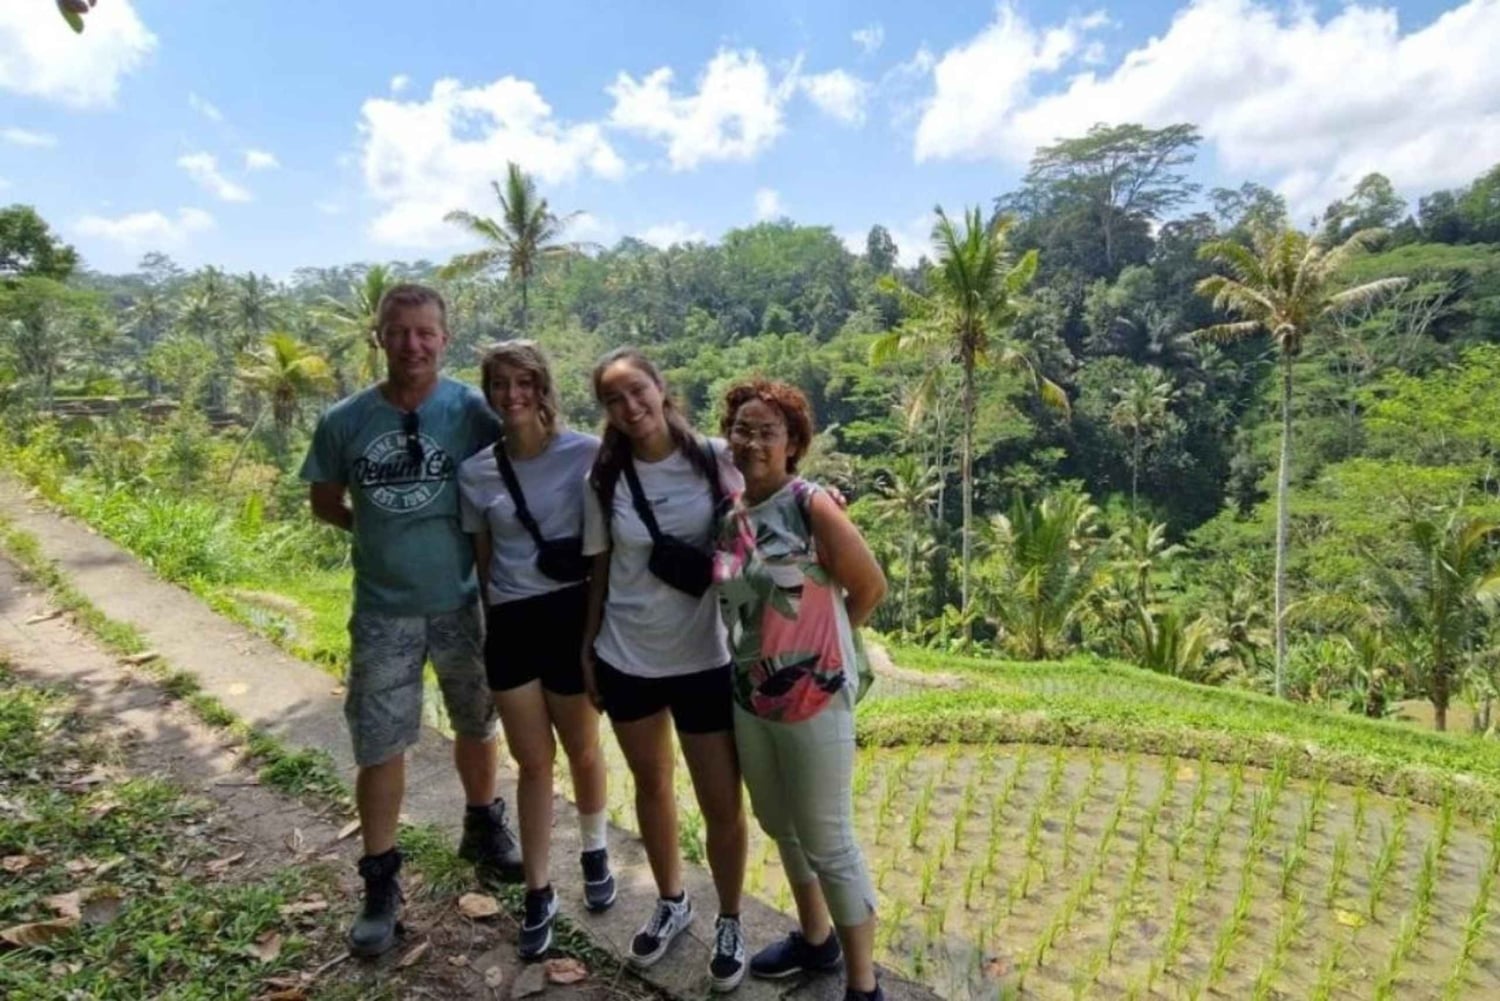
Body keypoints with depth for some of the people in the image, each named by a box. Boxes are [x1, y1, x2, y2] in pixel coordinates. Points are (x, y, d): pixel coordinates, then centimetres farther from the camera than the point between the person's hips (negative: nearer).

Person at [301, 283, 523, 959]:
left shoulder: (473, 411, -12)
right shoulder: (345, 420, -7)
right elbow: (324, 502, 8)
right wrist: (378, 528, -3)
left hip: (462, 601, 0)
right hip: (383, 610, 1)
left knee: (476, 727, 18)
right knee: (379, 747, 7)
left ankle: (482, 827, 43)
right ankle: (381, 884, 25)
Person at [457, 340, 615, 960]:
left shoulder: (586, 454, -10)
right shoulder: (475, 472, 0)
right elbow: (482, 559, 10)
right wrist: (492, 622, 12)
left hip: (572, 614, -2)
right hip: (509, 625, 2)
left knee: (581, 750, 16)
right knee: (532, 762, 12)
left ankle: (595, 854, 44)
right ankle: (538, 893, 28)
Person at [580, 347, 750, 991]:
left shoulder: (716, 459, -10)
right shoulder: (604, 478, -3)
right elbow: (601, 569, 5)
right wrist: (587, 647, 9)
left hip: (705, 657, -2)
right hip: (626, 657, 3)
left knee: (722, 803, 6)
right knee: (650, 784, 20)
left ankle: (729, 922, 33)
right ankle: (671, 903, 44)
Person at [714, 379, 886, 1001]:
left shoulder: (813, 507, -16)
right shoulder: (731, 516, 1)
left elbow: (870, 588, -11)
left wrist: (817, 642, 0)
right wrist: (777, 641, 3)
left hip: (814, 696, -7)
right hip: (749, 695, 7)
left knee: (827, 842, 5)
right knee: (779, 825, 22)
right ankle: (815, 939, 45)